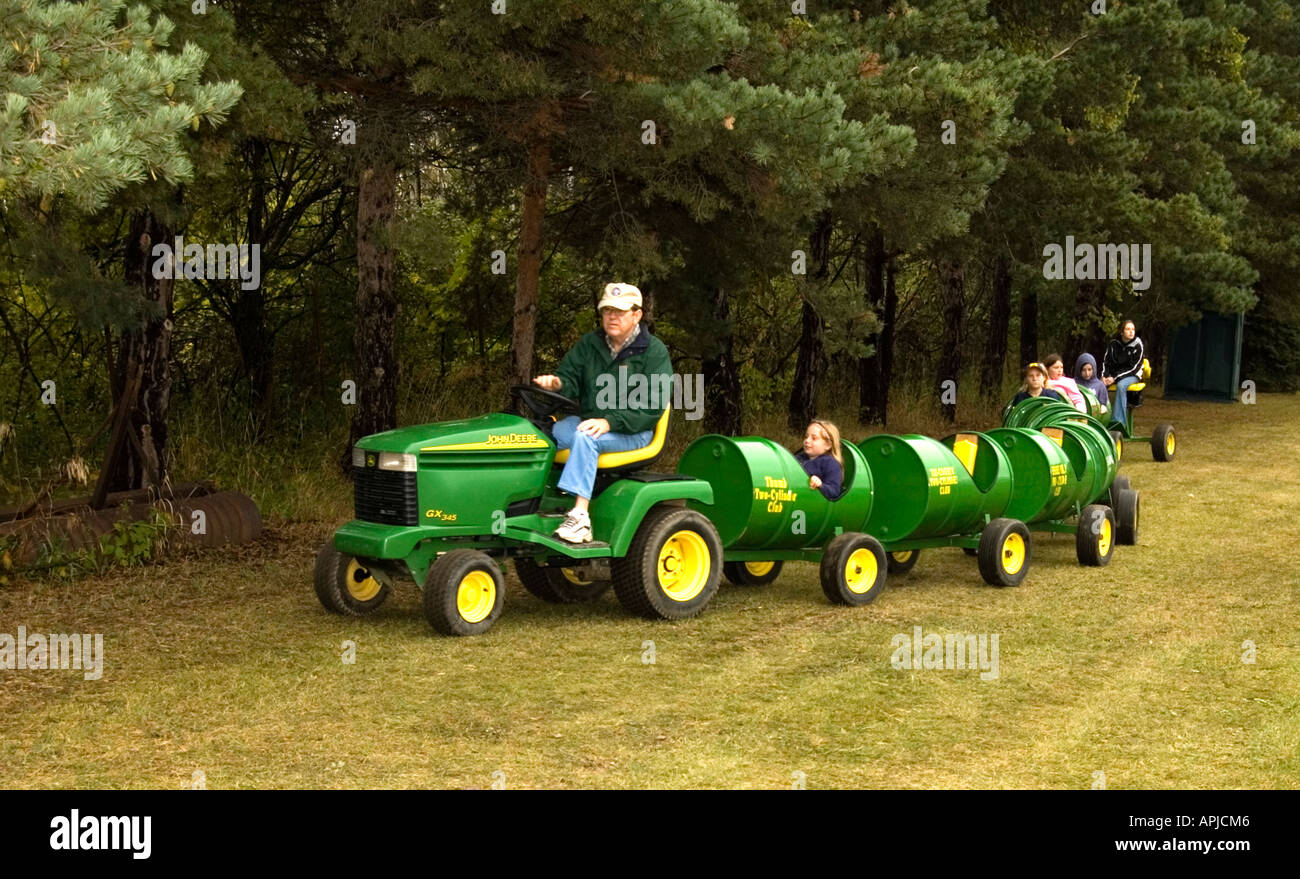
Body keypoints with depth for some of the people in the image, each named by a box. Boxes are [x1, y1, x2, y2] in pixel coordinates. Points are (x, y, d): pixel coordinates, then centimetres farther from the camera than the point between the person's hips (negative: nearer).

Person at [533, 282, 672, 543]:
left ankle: (580, 515, -42)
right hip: (589, 421, 5)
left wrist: (610, 422, -24)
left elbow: (652, 405, -12)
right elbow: (570, 377, 7)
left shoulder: (654, 351, -3)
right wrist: (556, 383, -20)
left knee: (585, 437, -35)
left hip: (633, 432, -5)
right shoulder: (589, 344, 13)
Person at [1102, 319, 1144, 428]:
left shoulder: (1137, 345, -8)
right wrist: (1104, 376, -12)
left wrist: (1115, 378, -19)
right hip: (1114, 374, 4)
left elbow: (1134, 367, -12)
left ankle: (1119, 421, -39)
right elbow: (1105, 361, 7)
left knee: (1121, 386, -37)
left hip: (1132, 375, -4)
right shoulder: (1113, 344, 3)